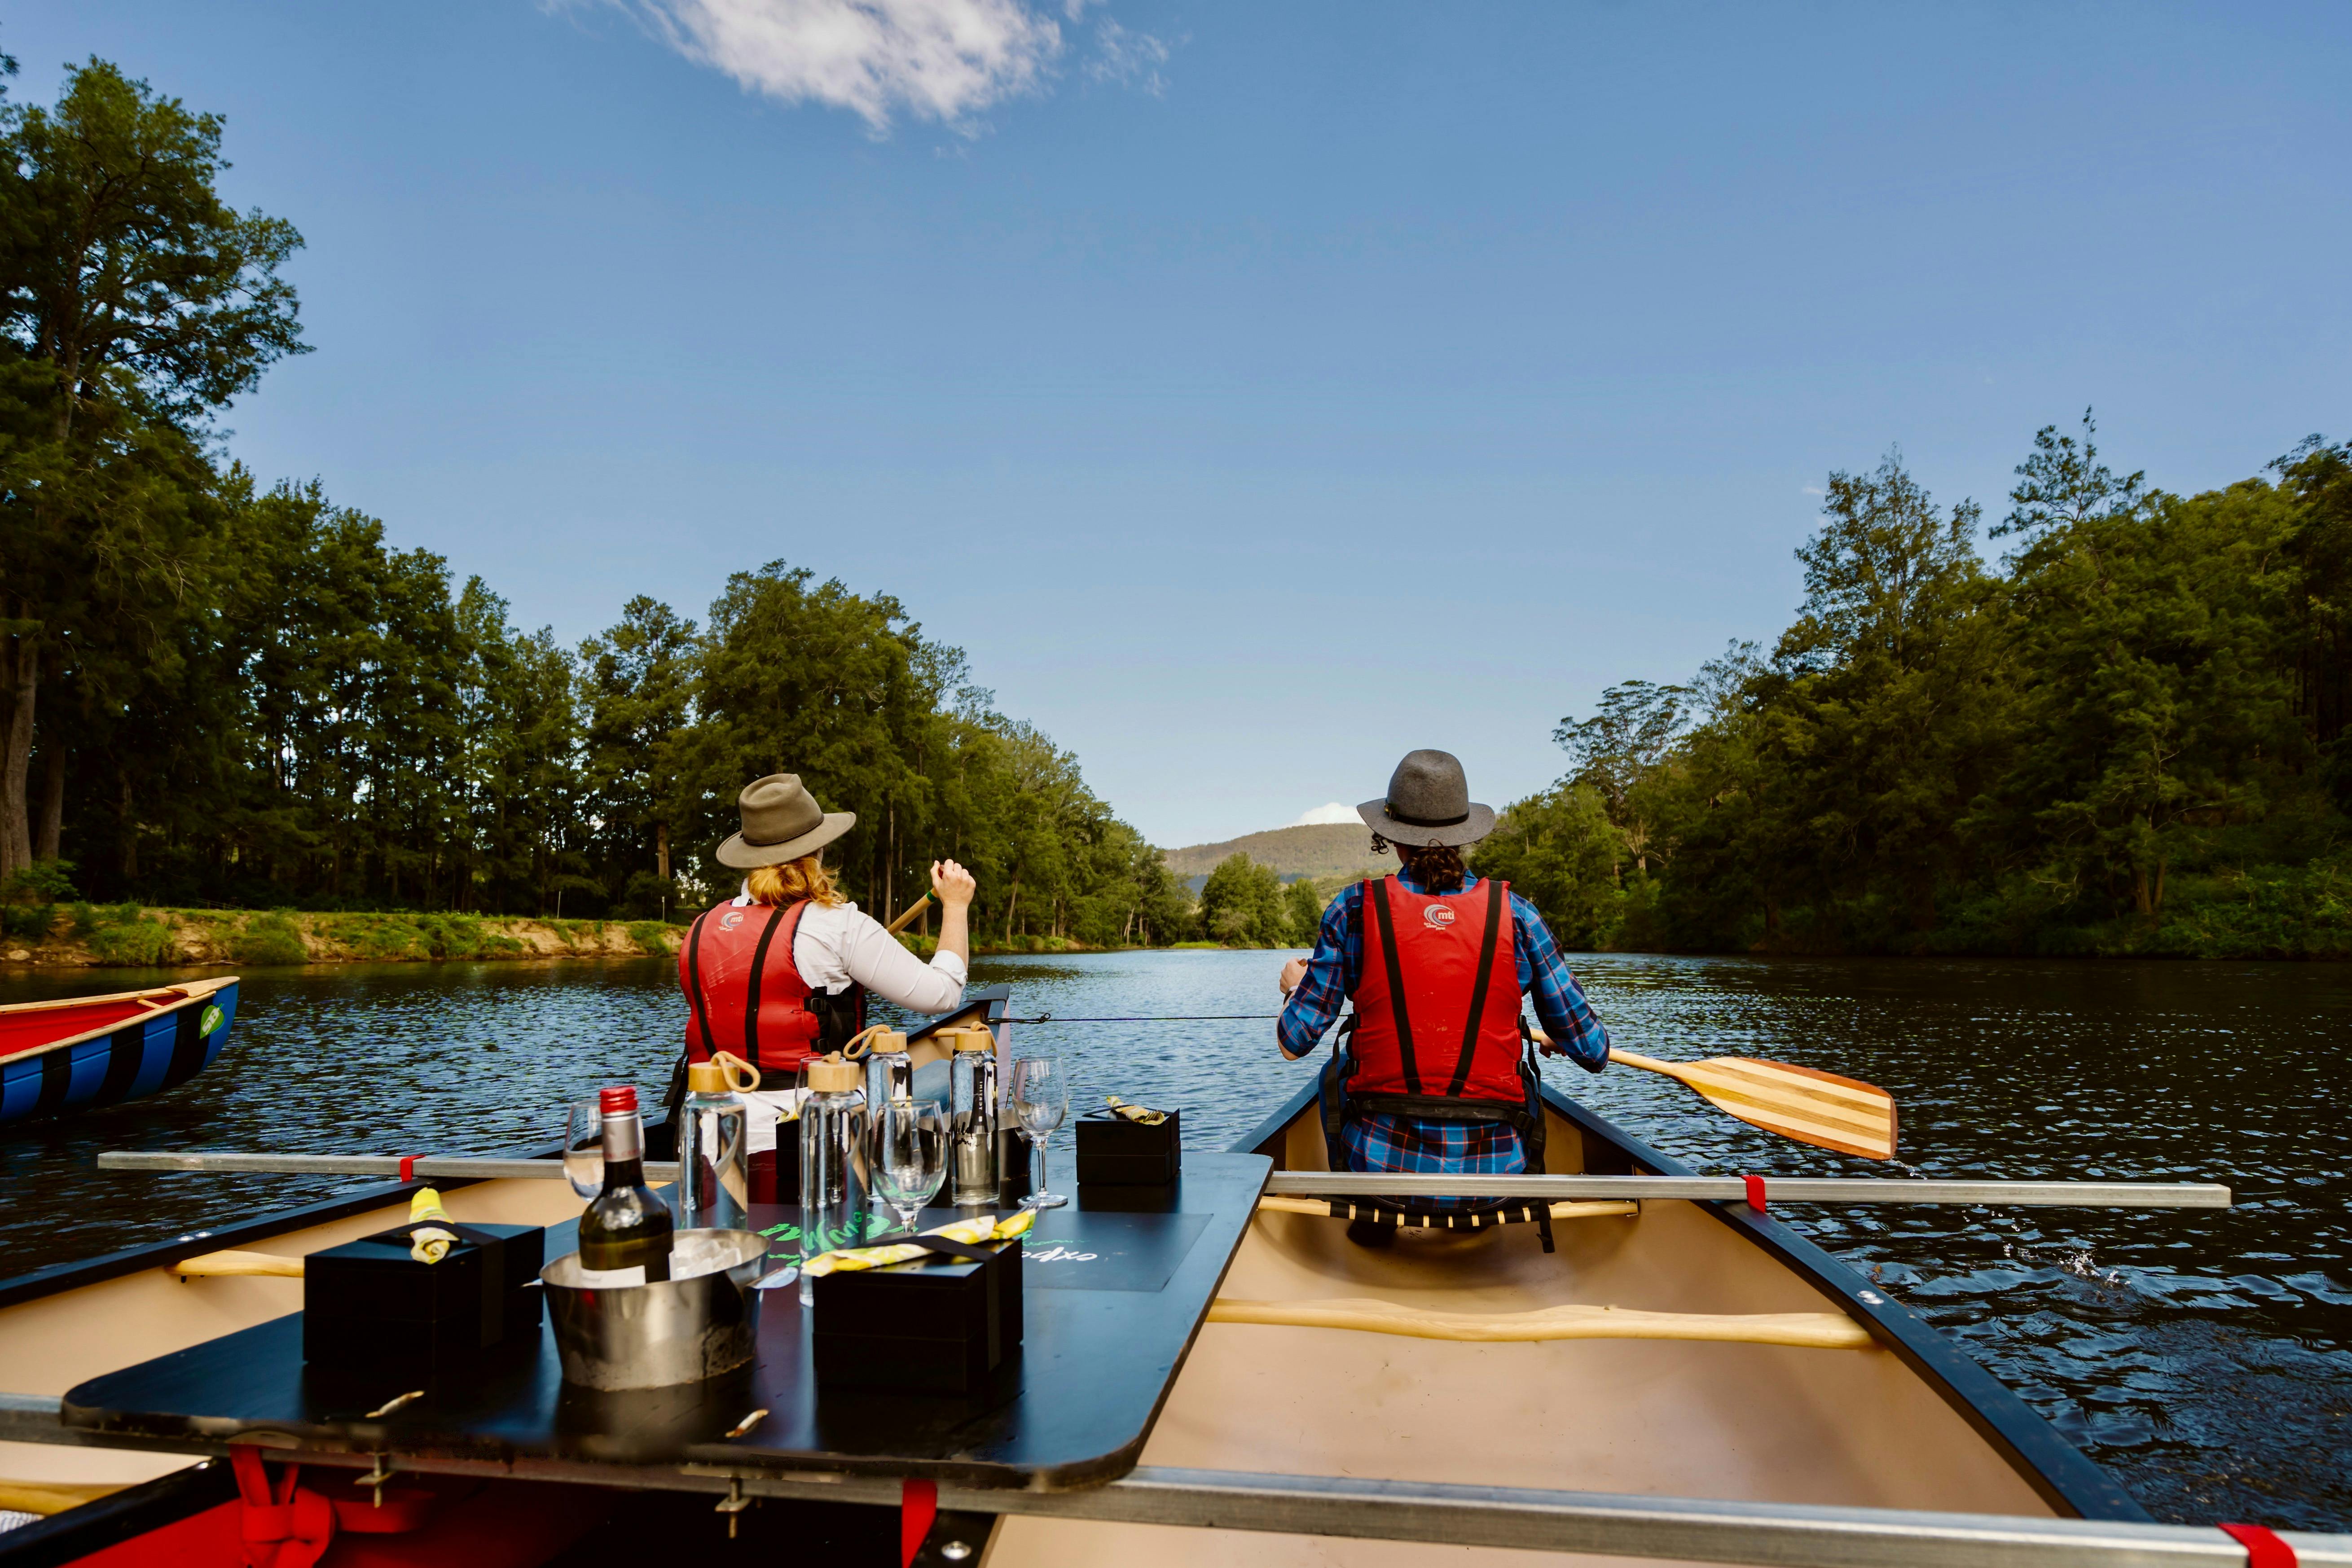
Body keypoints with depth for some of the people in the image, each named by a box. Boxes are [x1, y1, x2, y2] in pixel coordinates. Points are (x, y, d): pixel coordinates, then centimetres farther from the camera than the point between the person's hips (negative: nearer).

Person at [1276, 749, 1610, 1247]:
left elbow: (1295, 1041, -5)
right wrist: (1562, 1042, 24)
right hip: (1493, 1173, 1)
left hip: (1383, 1166, -1)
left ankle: (1372, 1219, 34)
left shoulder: (1355, 909, -7)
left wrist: (1295, 985, 18)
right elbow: (1592, 1051, -1)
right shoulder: (1515, 913, -5)